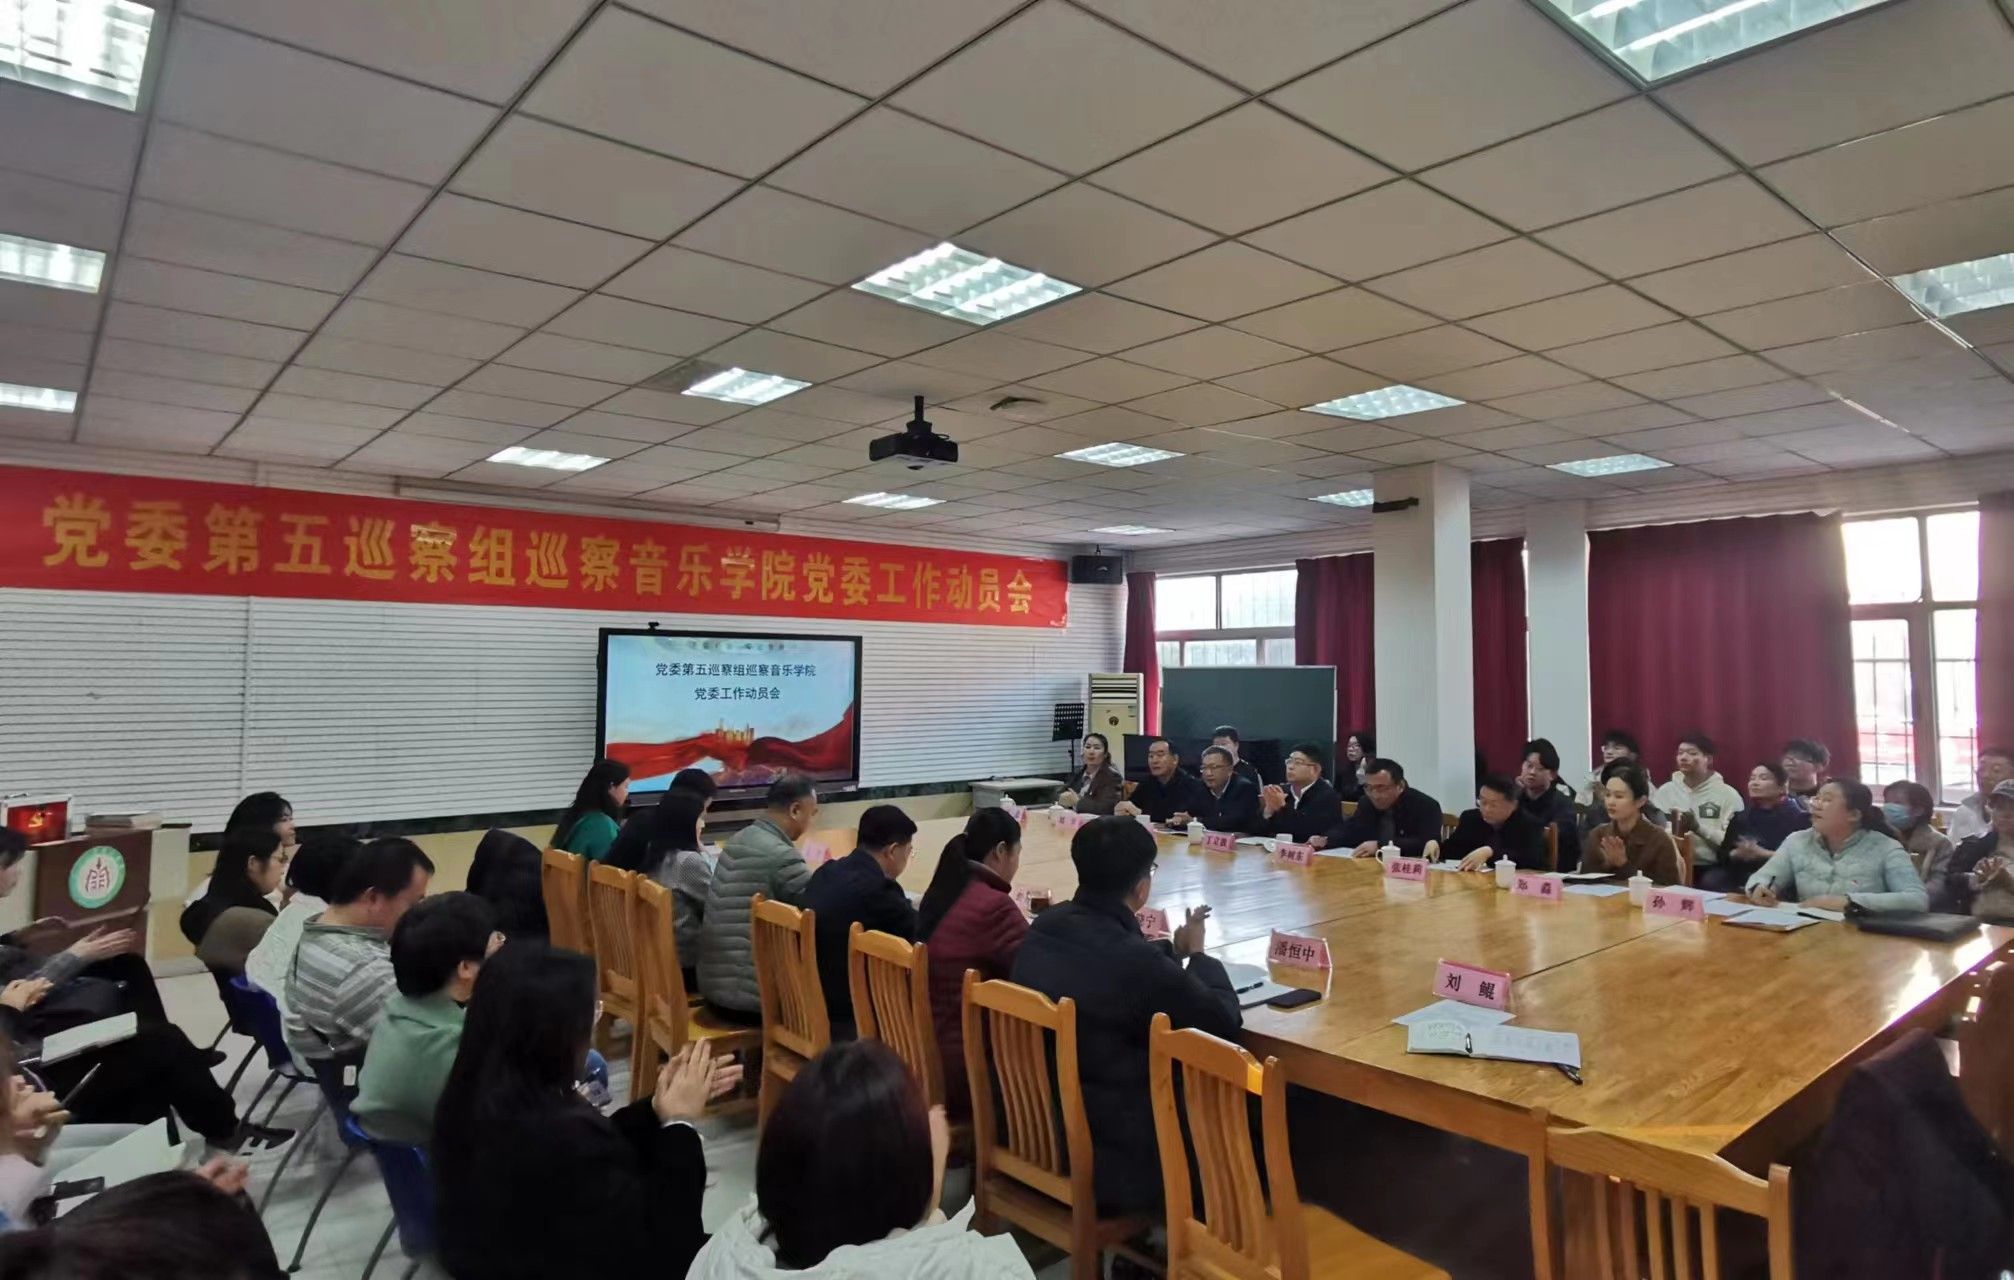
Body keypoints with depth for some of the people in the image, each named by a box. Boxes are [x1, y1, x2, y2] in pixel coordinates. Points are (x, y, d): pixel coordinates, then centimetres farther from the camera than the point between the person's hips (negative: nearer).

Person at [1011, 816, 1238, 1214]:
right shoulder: (1137, 962, -28)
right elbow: (1225, 1021, -11)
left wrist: (1173, 951, 16)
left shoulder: (1044, 928, -5)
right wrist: (1196, 953, 4)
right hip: (1111, 1156, -7)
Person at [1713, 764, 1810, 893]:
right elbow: (1723, 853, 15)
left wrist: (1762, 854, -15)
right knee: (1709, 881, -26)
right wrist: (1737, 854, -8)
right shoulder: (1741, 817, 18)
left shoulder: (1797, 817, 3)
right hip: (1740, 876, 4)